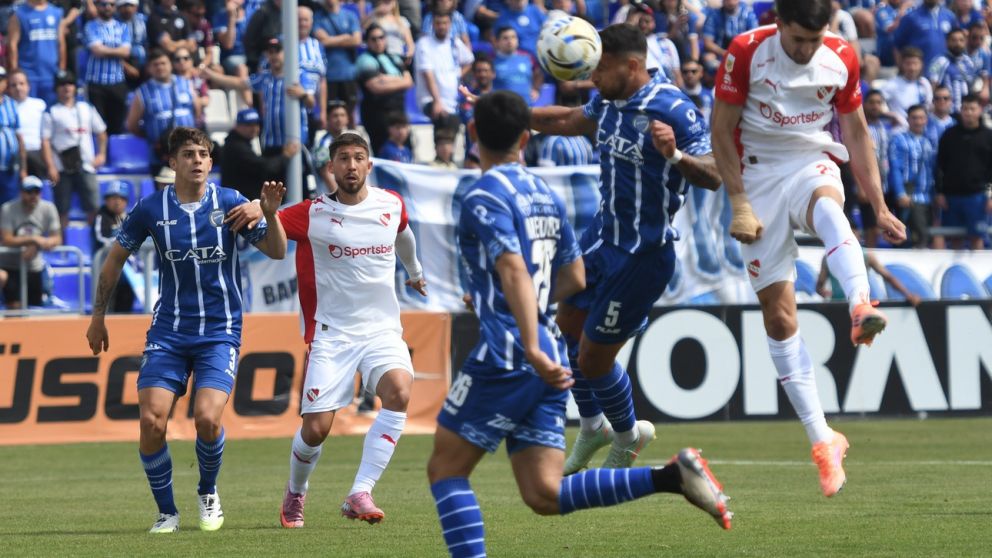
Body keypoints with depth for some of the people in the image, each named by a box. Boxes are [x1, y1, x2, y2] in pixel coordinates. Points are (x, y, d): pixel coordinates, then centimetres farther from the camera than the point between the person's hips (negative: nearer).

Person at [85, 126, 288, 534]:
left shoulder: (229, 203, -3)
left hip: (220, 332, -1)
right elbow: (115, 259, 12)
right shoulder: (151, 209, -1)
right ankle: (166, 512, 6)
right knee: (151, 421, -13)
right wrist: (98, 316, 13)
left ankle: (208, 492, 11)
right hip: (168, 330, 1)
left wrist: (269, 214, -23)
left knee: (207, 418, -19)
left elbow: (277, 252, -4)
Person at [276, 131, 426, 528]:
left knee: (399, 391, -28)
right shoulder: (313, 214, -6)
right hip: (332, 333, -2)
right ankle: (295, 493, 25)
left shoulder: (391, 205, 5)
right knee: (315, 429, -8)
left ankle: (360, 495, -26)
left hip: (382, 328, 2)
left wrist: (415, 270, 46)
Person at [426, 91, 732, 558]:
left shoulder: (484, 198, -9)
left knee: (445, 470, 4)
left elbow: (514, 272, -22)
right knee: (545, 495, 4)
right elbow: (574, 280, 23)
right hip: (546, 365, 8)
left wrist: (532, 348, -31)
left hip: (503, 360, -8)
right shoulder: (547, 196, 17)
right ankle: (673, 476, -6)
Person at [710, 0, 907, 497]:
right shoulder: (745, 53, -9)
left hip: (812, 164, 1)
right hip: (759, 174, -1)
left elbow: (856, 133, 10)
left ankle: (861, 309, -63)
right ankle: (822, 440, 0)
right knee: (778, 314, -6)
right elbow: (722, 131, -5)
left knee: (828, 208, -39)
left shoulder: (841, 58, 0)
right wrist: (740, 206, -11)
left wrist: (879, 207, 7)